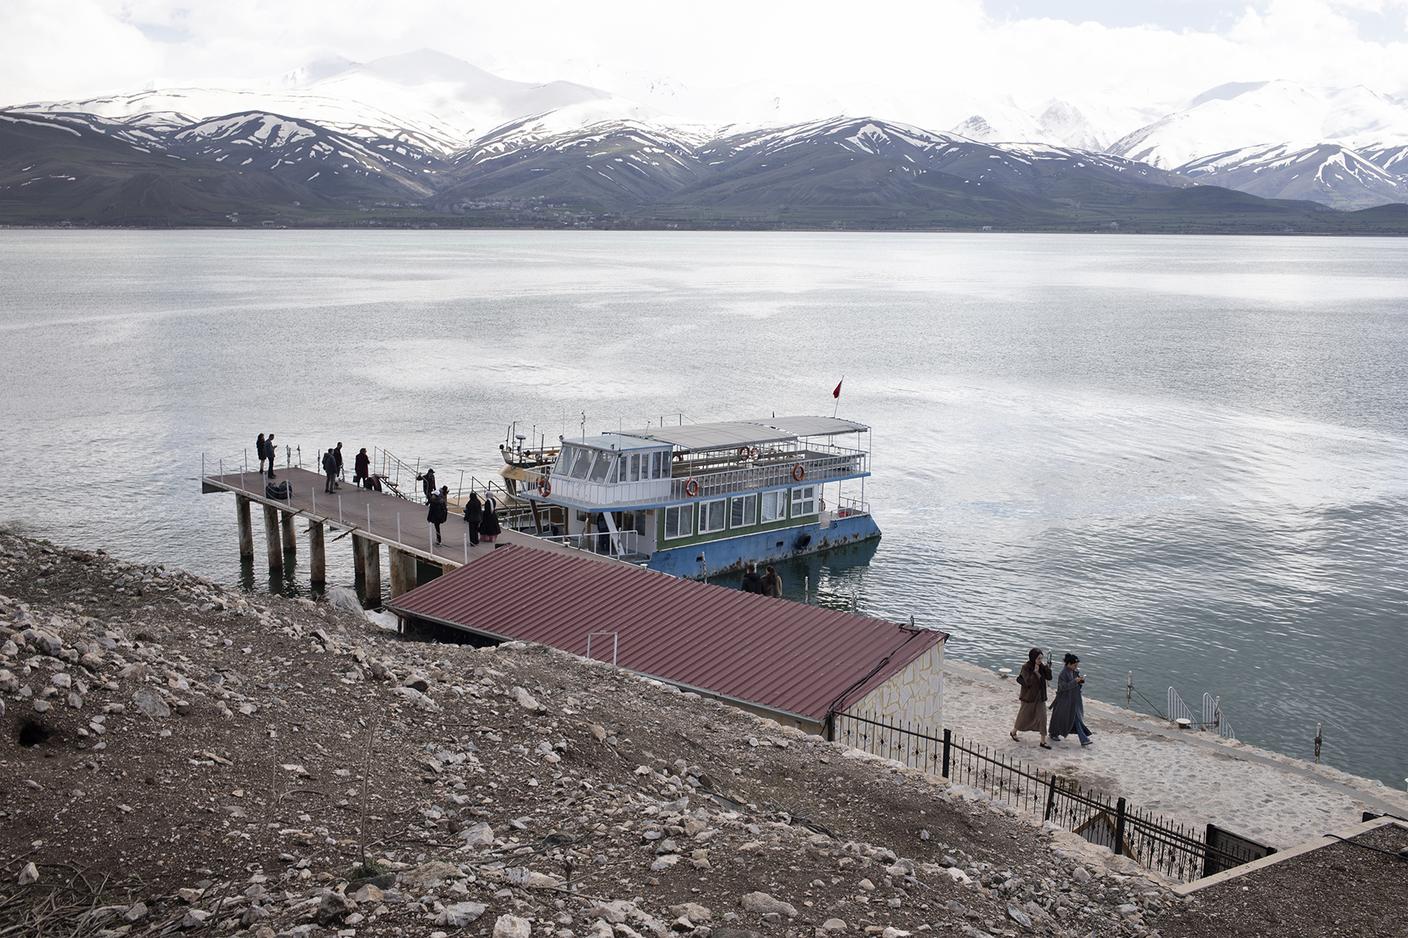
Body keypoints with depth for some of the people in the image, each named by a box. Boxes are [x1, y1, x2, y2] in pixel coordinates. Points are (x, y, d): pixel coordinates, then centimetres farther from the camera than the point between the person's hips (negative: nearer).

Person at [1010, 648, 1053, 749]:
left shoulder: (1041, 666, -2)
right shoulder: (1026, 667, -19)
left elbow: (1049, 677, -7)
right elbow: (1029, 682, -27)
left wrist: (1046, 667, -19)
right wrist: (1035, 671, -26)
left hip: (1040, 696, 5)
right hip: (1029, 696, -5)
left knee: (1042, 717, -1)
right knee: (1024, 716, 11)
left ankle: (1043, 741, 4)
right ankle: (1013, 732, 37)